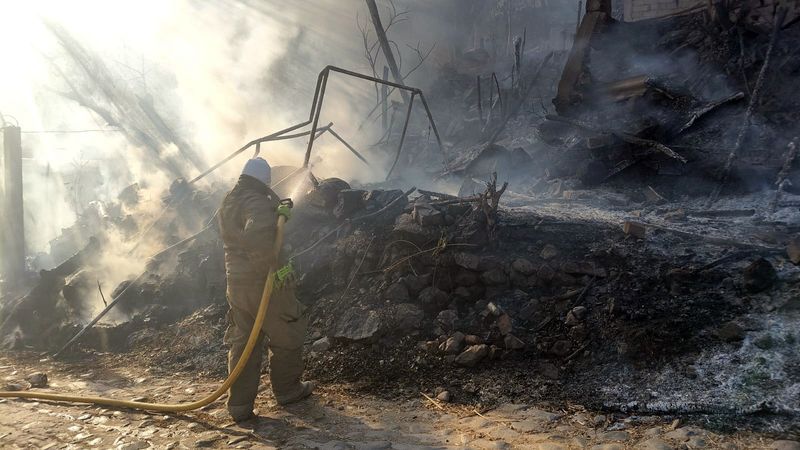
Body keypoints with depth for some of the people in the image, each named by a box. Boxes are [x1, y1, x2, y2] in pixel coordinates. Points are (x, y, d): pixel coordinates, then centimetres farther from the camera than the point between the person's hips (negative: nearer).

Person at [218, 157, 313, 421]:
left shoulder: (228, 202, 11)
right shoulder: (257, 202, -19)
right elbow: (258, 236, -39)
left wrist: (277, 209, 20)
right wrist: (275, 264, -26)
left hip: (236, 282, 8)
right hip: (264, 283, -8)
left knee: (242, 342, 14)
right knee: (287, 336, 12)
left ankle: (239, 405, 16)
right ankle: (287, 390, 25)